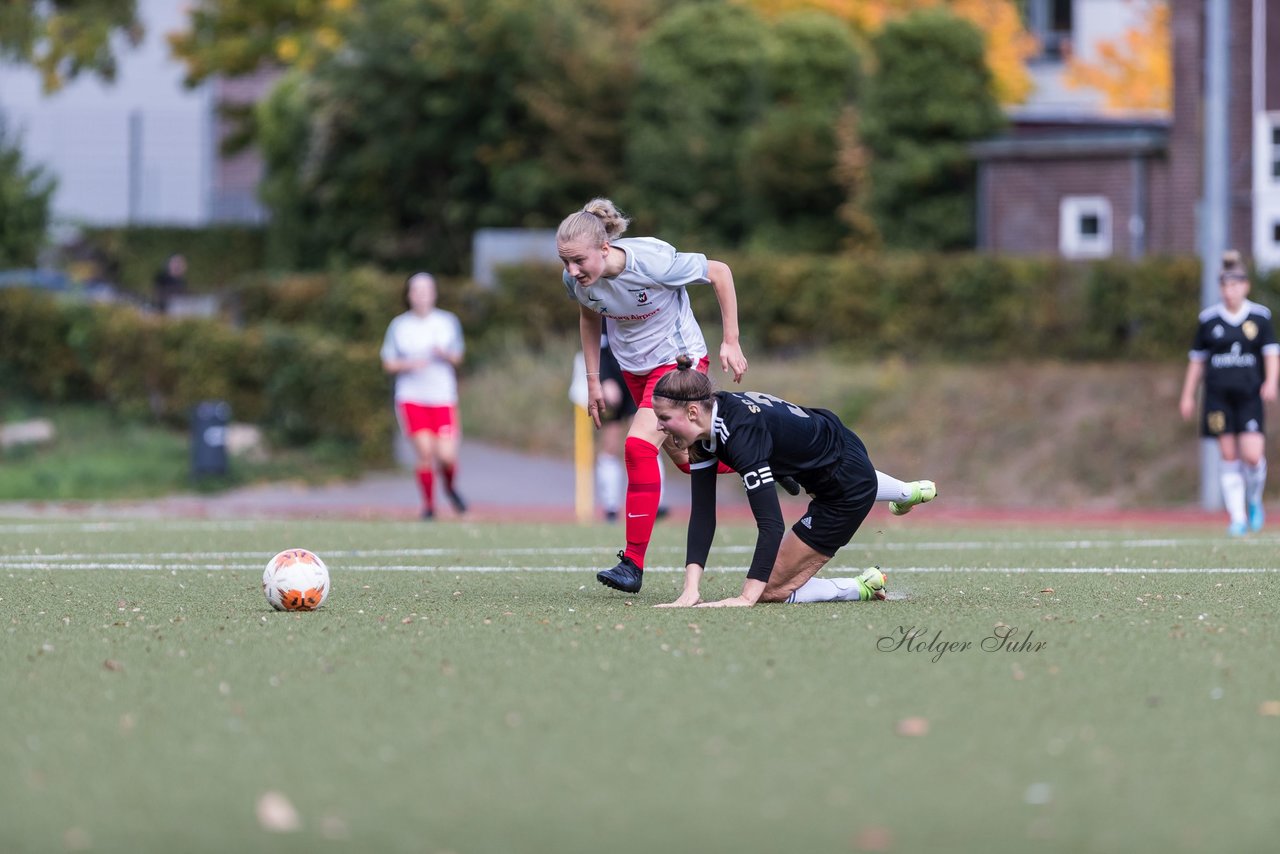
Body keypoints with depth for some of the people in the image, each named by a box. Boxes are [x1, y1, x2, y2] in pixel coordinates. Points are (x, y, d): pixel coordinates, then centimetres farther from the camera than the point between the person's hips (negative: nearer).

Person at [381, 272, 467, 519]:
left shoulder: (448, 321, 5)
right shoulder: (399, 325, 3)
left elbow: (457, 358, 11)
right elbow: (388, 364, 7)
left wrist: (445, 354, -12)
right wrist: (408, 364, -14)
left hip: (443, 397, 1)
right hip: (411, 398, -1)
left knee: (446, 456, -10)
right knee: (424, 451, -13)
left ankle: (450, 486, 24)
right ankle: (428, 505, 4)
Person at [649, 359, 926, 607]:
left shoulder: (741, 431, -38)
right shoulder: (707, 426, -14)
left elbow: (770, 523, -43)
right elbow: (702, 514, -15)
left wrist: (747, 597, -47)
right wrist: (691, 588, -25)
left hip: (849, 486, -9)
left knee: (769, 590, -9)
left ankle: (863, 588, 6)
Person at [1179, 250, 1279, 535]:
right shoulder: (1209, 319, 6)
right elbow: (1197, 359, 12)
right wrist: (1188, 396, 11)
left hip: (1250, 395, -1)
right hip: (1219, 396, 1)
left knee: (1252, 455, -12)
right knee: (1229, 456, -2)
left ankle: (1255, 501, 17)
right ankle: (1237, 517, 5)